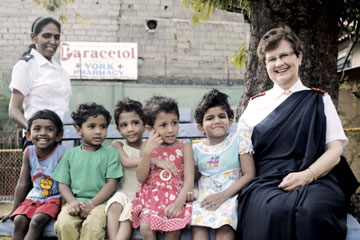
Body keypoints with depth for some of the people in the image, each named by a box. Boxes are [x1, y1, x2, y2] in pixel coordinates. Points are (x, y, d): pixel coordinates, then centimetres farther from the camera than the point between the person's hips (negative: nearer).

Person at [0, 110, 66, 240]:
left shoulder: (61, 153, -15)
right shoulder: (29, 152, -2)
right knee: (19, 220, -20)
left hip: (54, 198, -4)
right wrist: (13, 210, 7)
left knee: (37, 220, -28)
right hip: (34, 197, 4)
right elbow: (22, 183, 4)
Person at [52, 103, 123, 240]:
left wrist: (91, 204, -12)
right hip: (75, 201, 2)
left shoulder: (110, 153, 7)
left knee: (93, 226, -33)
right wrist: (72, 202, -10)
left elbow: (112, 183, -1)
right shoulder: (70, 154, 14)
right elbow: (63, 184, 11)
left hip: (99, 202, -2)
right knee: (64, 224, -29)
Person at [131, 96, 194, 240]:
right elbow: (141, 178, 1)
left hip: (175, 197, -1)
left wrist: (179, 203, -21)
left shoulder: (184, 147, 3)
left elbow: (189, 180, -4)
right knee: (145, 227, -26)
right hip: (151, 197, 1)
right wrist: (147, 152, -12)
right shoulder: (148, 146, 8)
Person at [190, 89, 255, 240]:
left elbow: (249, 174, -2)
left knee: (224, 227, -35)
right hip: (204, 197, 2)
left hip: (230, 195, -2)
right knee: (198, 227, -30)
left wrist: (223, 195, -13)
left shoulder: (239, 141, 6)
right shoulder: (197, 149, 15)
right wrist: (194, 191, -7)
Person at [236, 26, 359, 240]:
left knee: (314, 209, -37)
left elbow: (334, 152, 7)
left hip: (314, 181, 0)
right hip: (266, 183, 0)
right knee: (273, 210, -37)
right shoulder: (256, 104, 21)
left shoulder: (319, 100, 17)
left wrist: (307, 175, -13)